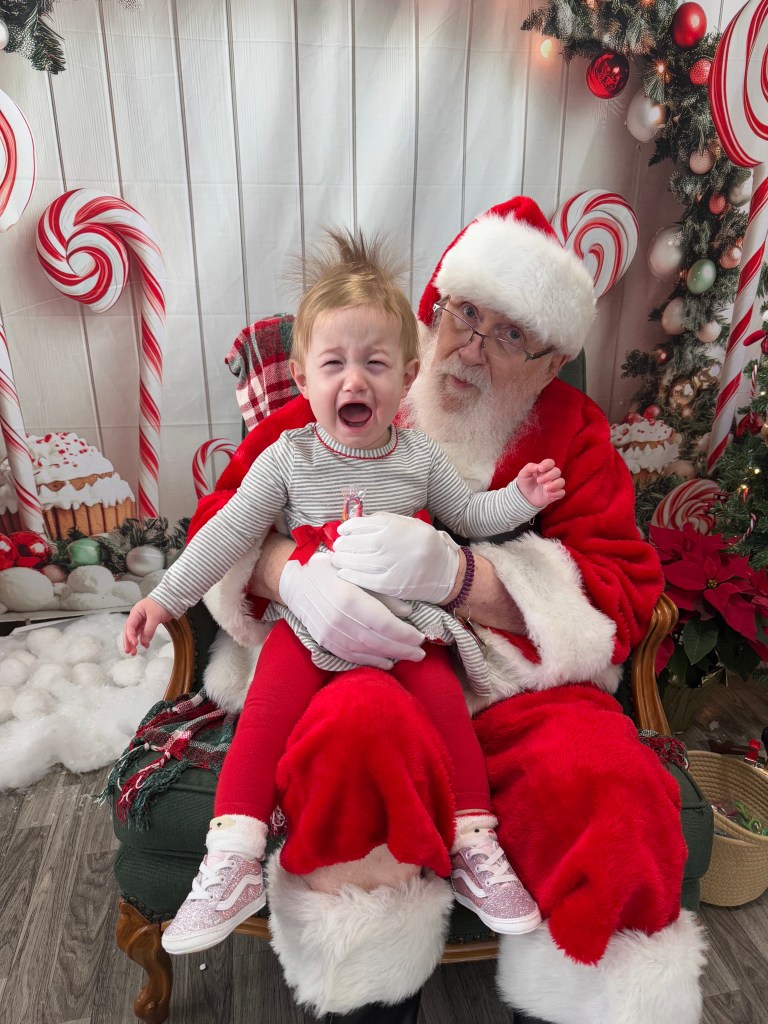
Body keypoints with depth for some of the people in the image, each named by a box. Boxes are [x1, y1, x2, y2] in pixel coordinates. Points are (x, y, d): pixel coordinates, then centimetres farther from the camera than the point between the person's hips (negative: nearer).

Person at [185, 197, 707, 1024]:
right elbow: (224, 519, 6)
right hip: (355, 663, 0)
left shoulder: (571, 432, 8)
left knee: (606, 781, -27)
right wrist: (299, 575, -19)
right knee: (359, 731, -33)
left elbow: (619, 592, -4)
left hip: (513, 675, 1)